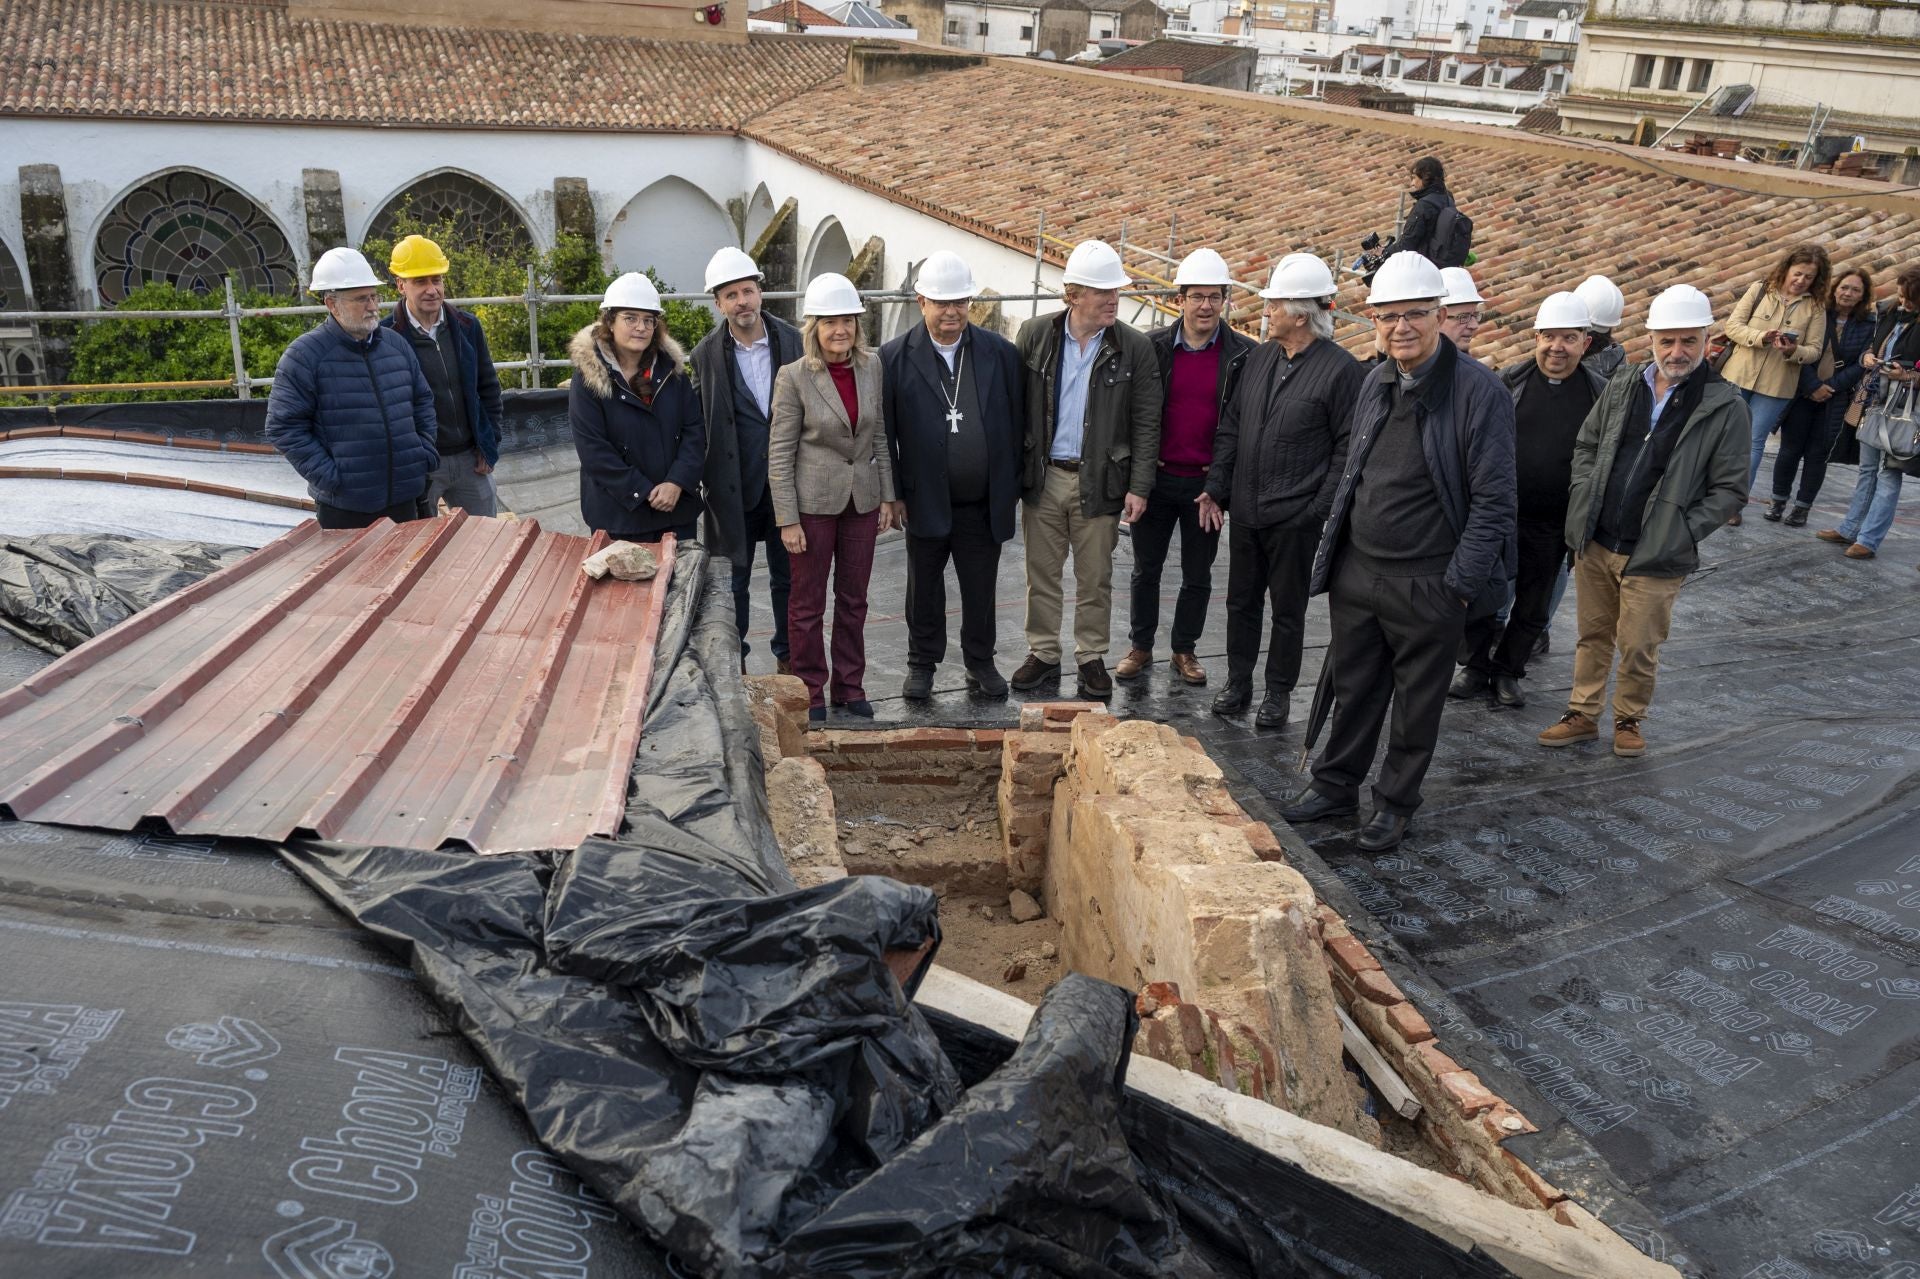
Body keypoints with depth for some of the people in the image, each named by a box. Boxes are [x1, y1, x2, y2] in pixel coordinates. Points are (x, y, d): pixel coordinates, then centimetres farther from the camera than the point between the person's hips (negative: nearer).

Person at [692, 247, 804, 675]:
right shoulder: (706, 355, -5)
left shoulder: (793, 341, -2)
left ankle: (788, 657, 30)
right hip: (734, 490, -1)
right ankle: (734, 664, 26)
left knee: (788, 578, 13)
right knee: (733, 583, 11)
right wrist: (709, 482, -6)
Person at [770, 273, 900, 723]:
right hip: (813, 502, -4)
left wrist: (887, 496, 6)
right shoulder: (794, 377, -12)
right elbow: (779, 454, -10)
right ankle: (811, 693, 22)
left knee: (854, 600, 13)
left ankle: (850, 687, 27)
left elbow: (880, 436, 8)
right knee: (808, 603, 8)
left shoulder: (872, 367, 1)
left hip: (862, 500, 4)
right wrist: (787, 519, -12)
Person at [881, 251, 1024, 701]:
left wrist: (1012, 487, 3)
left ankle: (980, 661, 31)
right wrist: (894, 494, -4)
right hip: (925, 502, -1)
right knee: (924, 588, 12)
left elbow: (1017, 423, 4)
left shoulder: (1000, 353, 0)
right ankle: (922, 663, 29)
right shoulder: (895, 357, -6)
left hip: (984, 503, 1)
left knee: (981, 588, 13)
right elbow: (883, 430, -3)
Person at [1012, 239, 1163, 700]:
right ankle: (1043, 653, 25)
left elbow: (1146, 424, -2)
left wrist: (1139, 486, -8)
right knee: (1042, 574, 10)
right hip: (1042, 476, 1)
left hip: (1100, 480, -1)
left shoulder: (1134, 348, -4)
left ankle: (1092, 658, 24)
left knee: (1096, 578, 9)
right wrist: (1010, 471, 0)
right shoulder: (1034, 335, -1)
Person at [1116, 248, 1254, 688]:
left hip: (1206, 484, 0)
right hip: (1155, 480, 1)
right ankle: (1140, 648, 25)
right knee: (1146, 569, 11)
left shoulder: (1243, 355, -4)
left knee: (1198, 576, 10)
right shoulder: (1153, 347, -3)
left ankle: (1184, 651, 25)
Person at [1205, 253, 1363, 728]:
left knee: (1288, 610, 9)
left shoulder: (1341, 369, -11)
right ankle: (1238, 683, 29)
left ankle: (1278, 694, 22)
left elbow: (1347, 448, -12)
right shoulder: (1259, 358, 8)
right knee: (1241, 601, 15)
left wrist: (1321, 510, -15)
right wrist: (1216, 488, 6)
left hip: (1295, 518, -6)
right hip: (1244, 511, 6)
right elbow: (1230, 427, 12)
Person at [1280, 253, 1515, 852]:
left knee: (1417, 702, 10)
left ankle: (1396, 802, 27)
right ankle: (1336, 784, 33)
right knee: (1354, 689, 17)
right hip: (1357, 572, 5)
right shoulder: (1376, 383, 7)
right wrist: (1332, 548, 12)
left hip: (1427, 585, -5)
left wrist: (1460, 584, -15)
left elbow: (1493, 500, -13)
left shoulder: (1479, 390, -13)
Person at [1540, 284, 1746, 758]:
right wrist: (1586, 497, 2)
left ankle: (1629, 719, 27)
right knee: (1593, 635, 15)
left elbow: (1730, 489, -5)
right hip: (1594, 544, 4)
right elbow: (1586, 444, 16)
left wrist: (1682, 533, -14)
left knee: (1638, 647, 6)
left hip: (1653, 558, -4)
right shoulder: (1623, 384, 4)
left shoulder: (1725, 407, -7)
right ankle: (1583, 715, 28)